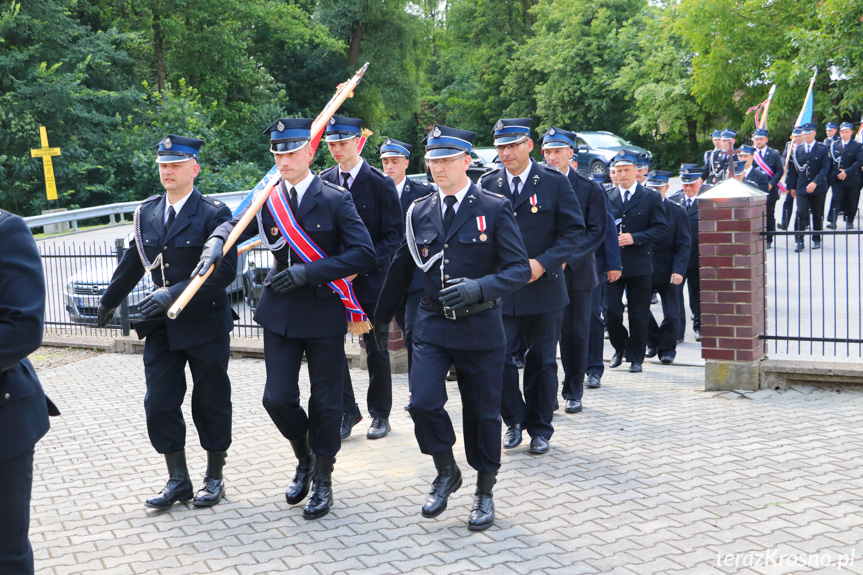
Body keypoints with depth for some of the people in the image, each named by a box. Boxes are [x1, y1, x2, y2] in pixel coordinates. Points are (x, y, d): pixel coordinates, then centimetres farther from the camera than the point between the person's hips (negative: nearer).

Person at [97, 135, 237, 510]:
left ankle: (214, 478, 24)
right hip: (161, 325, 5)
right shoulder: (146, 213, 7)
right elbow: (133, 262, 20)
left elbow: (225, 271, -18)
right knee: (159, 405, 4)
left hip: (205, 324, -5)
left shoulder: (214, 213, -10)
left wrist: (174, 293, -25)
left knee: (211, 404, 8)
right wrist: (109, 301, 30)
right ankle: (177, 480, 19)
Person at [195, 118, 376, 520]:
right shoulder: (268, 200, 4)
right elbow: (234, 225, 9)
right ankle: (304, 459, 31)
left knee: (325, 402, 6)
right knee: (277, 399, 1)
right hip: (280, 313, 3)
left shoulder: (336, 200, -8)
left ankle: (322, 480, 25)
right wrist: (216, 242, -15)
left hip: (325, 312, -3)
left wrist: (309, 272, -21)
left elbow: (364, 254, -14)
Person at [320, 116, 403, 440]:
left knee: (376, 350, 7)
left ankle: (380, 414, 22)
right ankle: (347, 411, 16)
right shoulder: (324, 182, 5)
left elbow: (394, 234, -7)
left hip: (371, 278, -3)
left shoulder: (380, 184, -5)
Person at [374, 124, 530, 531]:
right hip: (432, 326, 3)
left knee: (482, 413, 7)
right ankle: (446, 473, 15)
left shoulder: (495, 208, -4)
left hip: (480, 327, -2)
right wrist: (379, 319, 19)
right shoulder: (420, 211, 7)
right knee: (423, 402, -13)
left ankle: (484, 492, 28)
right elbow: (400, 269, 16)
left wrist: (479, 288, -26)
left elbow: (519, 268, -8)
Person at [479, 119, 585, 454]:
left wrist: (543, 263, -17)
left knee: (542, 362, 8)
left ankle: (540, 429, 23)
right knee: (499, 358, -5)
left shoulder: (555, 182, -2)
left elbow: (574, 231, -4)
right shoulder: (487, 184, 5)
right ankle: (514, 421, 18)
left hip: (543, 287, -1)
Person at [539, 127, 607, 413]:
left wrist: (568, 259, -13)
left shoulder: (590, 188, 2)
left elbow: (597, 231, -2)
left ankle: (573, 392, 19)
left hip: (576, 271, 0)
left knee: (575, 333, 6)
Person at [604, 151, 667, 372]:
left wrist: (635, 238, -14)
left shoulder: (651, 198, 3)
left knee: (638, 315, 3)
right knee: (611, 310, -3)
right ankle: (620, 348, 23)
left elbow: (660, 227, -2)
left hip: (639, 264, -1)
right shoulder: (606, 197, 9)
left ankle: (635, 358, 16)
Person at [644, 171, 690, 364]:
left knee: (671, 314, 3)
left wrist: (678, 270, -14)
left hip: (668, 273, -1)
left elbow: (684, 244, -3)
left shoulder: (677, 212, -1)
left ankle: (667, 348, 18)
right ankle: (653, 342, 25)